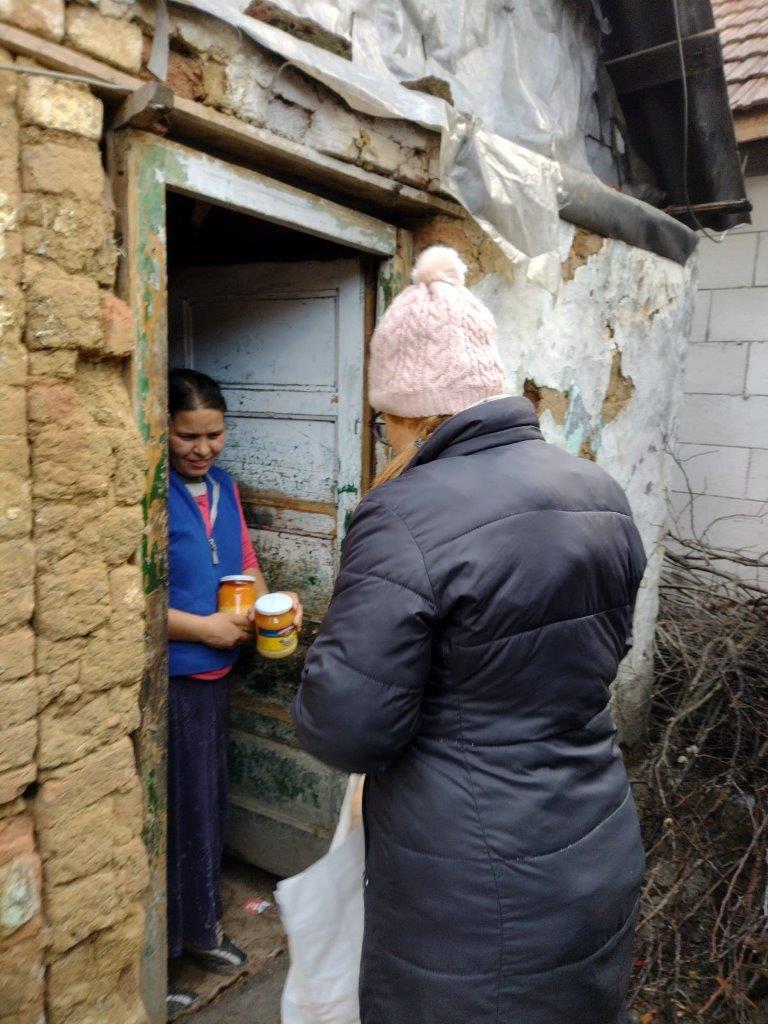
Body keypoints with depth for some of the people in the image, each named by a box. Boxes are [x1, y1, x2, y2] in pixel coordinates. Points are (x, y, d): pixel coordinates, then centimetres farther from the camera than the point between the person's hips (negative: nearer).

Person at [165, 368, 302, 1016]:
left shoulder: (223, 486, 7)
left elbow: (244, 563, 13)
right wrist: (204, 627, -17)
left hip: (212, 673, 7)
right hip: (163, 678, -7)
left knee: (207, 802, 19)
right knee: (166, 810, 6)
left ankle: (200, 926, 41)